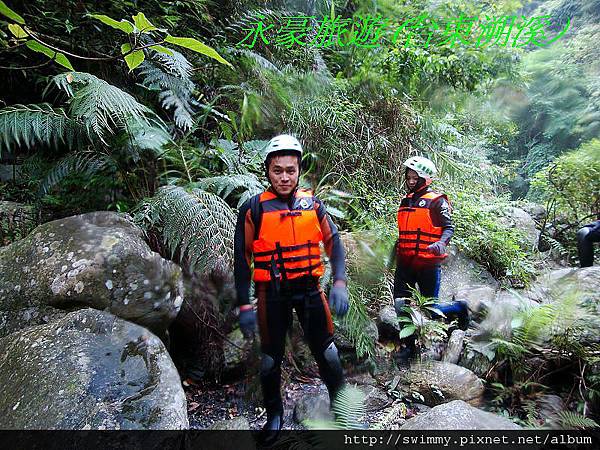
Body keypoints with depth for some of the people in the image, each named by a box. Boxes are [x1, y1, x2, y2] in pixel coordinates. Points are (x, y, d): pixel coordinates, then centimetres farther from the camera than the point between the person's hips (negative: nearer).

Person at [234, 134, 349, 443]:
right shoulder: (253, 208, -7)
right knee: (270, 358, 12)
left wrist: (339, 283, -10)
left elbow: (333, 242, 3)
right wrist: (244, 305, -5)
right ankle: (274, 415, 34)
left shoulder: (312, 203, 0)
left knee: (326, 351, 9)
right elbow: (242, 258, -3)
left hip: (309, 289, 2)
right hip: (272, 293, -1)